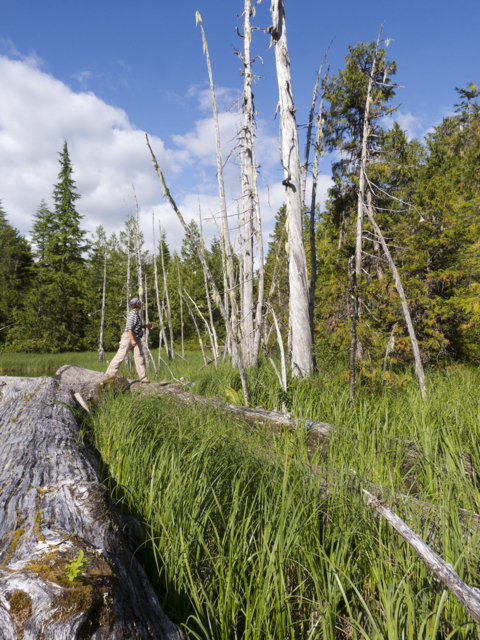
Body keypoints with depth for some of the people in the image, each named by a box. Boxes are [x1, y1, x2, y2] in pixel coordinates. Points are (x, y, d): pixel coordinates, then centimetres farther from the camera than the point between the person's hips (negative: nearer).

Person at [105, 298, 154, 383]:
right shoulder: (132, 314, -13)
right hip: (128, 337, -9)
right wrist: (132, 340, -25)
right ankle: (110, 374, 4)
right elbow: (129, 327, -20)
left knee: (139, 356, 1)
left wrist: (146, 326, 18)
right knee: (120, 356, -5)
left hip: (136, 337, 9)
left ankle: (143, 377, 1)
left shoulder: (136, 314, 16)